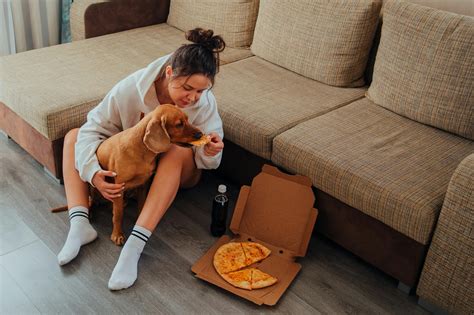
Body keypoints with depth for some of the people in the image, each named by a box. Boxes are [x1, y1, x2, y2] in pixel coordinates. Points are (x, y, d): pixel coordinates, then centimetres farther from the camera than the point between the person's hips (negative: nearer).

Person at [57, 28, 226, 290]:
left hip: (176, 170, -2)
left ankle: (135, 244, -42)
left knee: (180, 150, -37)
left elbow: (207, 162, -18)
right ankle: (79, 225, -27)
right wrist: (93, 172, -37)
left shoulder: (205, 103, -26)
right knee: (73, 137, -11)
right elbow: (93, 129, -21)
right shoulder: (131, 88, -28)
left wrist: (210, 153, -43)